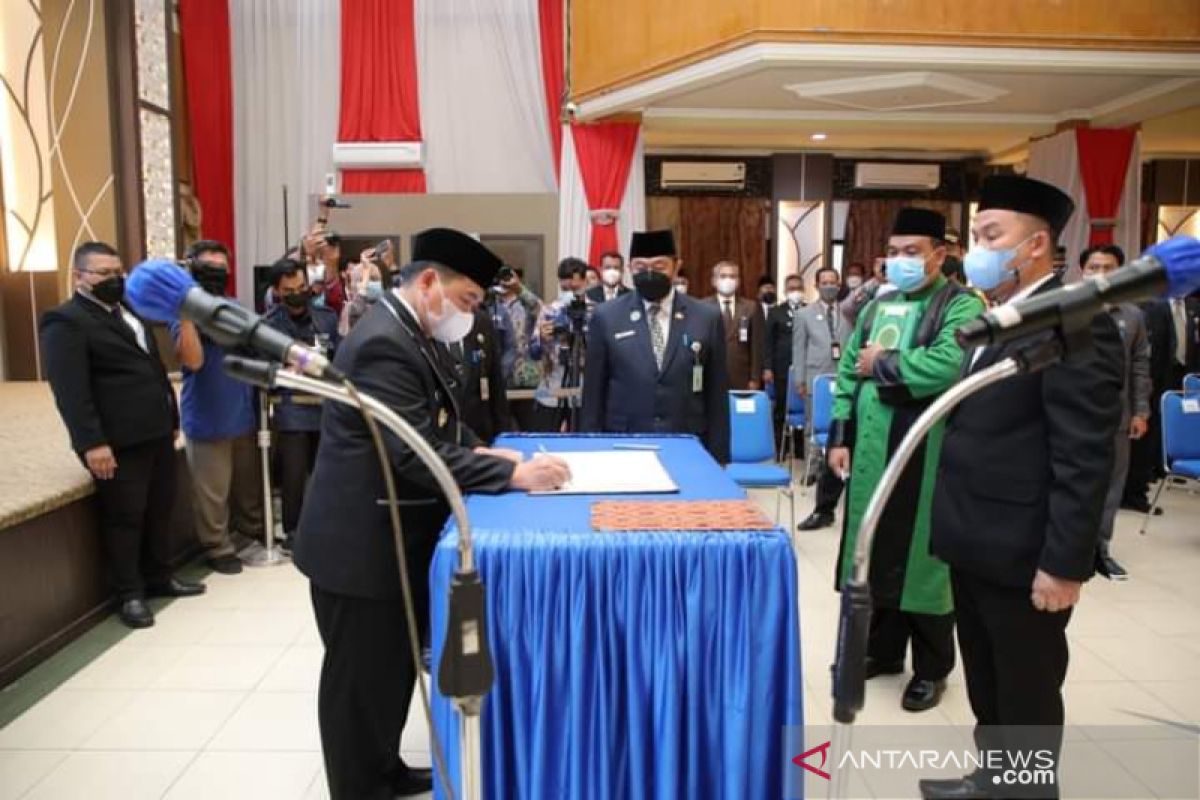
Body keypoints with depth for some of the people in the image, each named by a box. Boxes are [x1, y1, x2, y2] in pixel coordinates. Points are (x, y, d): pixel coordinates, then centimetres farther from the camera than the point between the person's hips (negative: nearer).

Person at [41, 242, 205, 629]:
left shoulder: (131, 312, 19)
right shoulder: (66, 321, -9)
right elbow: (70, 389, -18)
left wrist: (171, 418, 19)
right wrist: (92, 442, -23)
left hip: (156, 433, 8)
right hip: (117, 442, -8)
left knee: (159, 511, 15)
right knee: (124, 518, 1)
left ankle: (159, 578, 29)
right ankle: (129, 594, 14)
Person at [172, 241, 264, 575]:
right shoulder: (184, 313, -9)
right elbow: (194, 360, -24)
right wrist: (185, 314, -30)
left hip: (244, 413, 6)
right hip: (208, 419, -6)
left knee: (249, 481, 19)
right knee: (212, 492, 3)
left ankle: (253, 528, 37)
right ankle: (218, 547, 16)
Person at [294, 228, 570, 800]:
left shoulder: (407, 335, 9)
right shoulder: (383, 343, -24)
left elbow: (431, 429, 17)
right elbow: (416, 455, -29)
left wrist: (478, 451, 0)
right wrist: (512, 475, -26)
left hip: (392, 537, 10)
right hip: (364, 544, -10)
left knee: (394, 668, 23)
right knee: (363, 680, 7)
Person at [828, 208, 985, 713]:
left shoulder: (962, 306, -6)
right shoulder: (876, 307, 14)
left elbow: (948, 366, -24)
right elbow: (848, 374, 14)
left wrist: (881, 363, -11)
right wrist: (841, 435, 5)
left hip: (928, 453, -6)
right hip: (872, 449, 6)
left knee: (921, 555, 4)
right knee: (878, 552, 13)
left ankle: (931, 667, 21)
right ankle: (883, 649, 30)